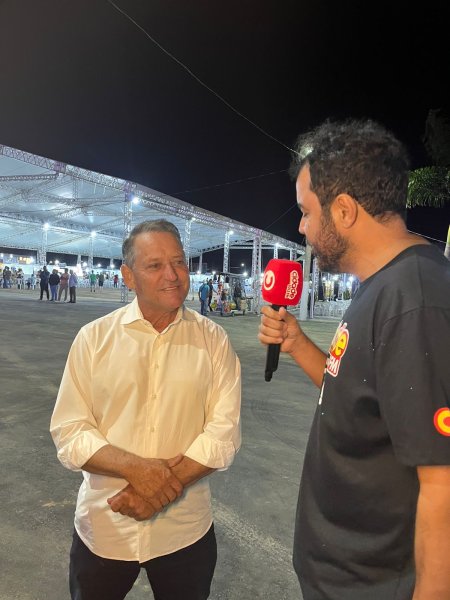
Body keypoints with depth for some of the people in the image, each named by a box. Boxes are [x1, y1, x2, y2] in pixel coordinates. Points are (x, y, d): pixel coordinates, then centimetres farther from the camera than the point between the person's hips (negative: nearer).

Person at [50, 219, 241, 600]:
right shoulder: (94, 338, -6)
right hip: (102, 529, 1)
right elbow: (69, 431, -7)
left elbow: (224, 433, -10)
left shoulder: (213, 340, -7)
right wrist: (135, 467, -20)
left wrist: (166, 485, -18)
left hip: (186, 531, 0)